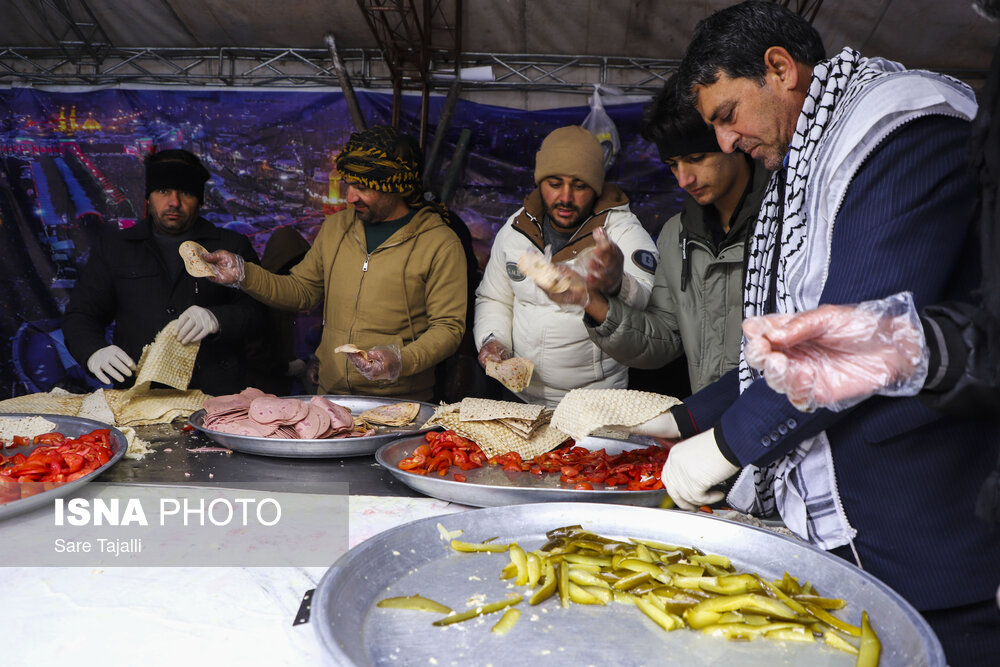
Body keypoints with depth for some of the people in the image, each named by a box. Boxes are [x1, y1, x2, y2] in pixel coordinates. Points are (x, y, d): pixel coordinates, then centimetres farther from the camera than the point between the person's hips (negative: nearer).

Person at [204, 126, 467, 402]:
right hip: (330, 393, 4)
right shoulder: (335, 227, 15)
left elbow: (448, 327, -6)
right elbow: (301, 290, 21)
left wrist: (401, 361, -21)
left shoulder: (440, 244, -3)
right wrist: (243, 274, 7)